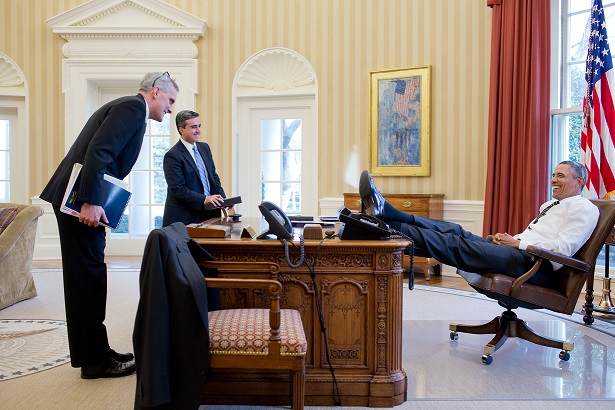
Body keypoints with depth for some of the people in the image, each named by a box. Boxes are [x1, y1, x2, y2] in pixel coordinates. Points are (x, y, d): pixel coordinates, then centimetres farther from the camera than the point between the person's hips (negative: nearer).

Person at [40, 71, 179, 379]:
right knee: (88, 276, -4)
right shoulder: (134, 106, -9)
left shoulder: (128, 107, 21)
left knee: (86, 277, 12)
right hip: (81, 200, -10)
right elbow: (98, 151, -22)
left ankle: (96, 352, 23)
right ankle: (94, 360, 7)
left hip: (81, 198, 10)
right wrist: (90, 202, -26)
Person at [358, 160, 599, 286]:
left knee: (457, 245, -23)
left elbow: (563, 249, -10)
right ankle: (383, 212, -26)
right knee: (456, 231, -12)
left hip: (537, 265, -8)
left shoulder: (584, 209, 3)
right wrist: (509, 239, 7)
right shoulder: (550, 205, 30)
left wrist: (518, 243, -9)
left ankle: (384, 225, -32)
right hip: (521, 253, 8)